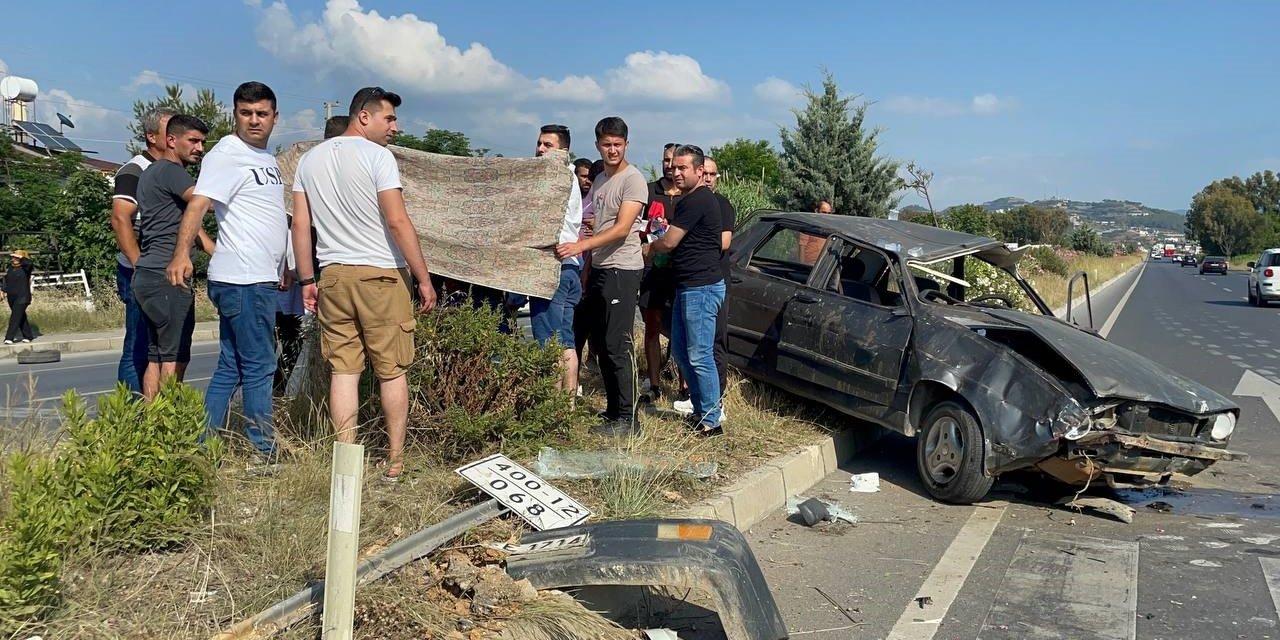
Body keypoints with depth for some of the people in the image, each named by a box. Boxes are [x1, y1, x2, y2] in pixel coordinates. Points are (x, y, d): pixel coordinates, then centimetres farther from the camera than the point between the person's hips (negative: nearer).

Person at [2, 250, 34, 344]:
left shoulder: (25, 268, -7)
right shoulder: (11, 268, 13)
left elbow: (28, 263, -30)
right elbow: (7, 281, 21)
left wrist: (21, 257, -18)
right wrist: (4, 291, 12)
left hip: (22, 297, -7)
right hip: (11, 297, 7)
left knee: (15, 317, -11)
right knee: (21, 317, 12)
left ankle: (9, 338, -13)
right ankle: (28, 336, 20)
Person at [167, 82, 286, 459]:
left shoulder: (266, 157, 19)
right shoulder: (226, 154, -9)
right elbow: (198, 203, -22)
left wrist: (281, 267, 30)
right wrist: (182, 253, -37)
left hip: (261, 279, 9)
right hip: (243, 279, -9)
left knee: (230, 369, 11)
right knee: (259, 368, -4)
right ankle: (264, 454, 4)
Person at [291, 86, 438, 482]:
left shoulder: (310, 159, 12)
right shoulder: (377, 156, -7)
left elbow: (300, 224, 10)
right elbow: (398, 221, -13)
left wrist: (306, 280, 15)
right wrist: (424, 278, -10)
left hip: (333, 275, 5)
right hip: (381, 275, -5)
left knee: (343, 369, 6)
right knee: (392, 371, 4)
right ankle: (395, 464, 9)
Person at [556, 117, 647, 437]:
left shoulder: (633, 180, -10)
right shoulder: (600, 180, 17)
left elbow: (621, 229, -19)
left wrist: (580, 246, -27)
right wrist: (587, 267, 18)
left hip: (622, 270, -9)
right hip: (599, 269, 9)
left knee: (618, 346, -10)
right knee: (600, 344, 12)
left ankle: (627, 419, -5)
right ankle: (613, 409, 22)